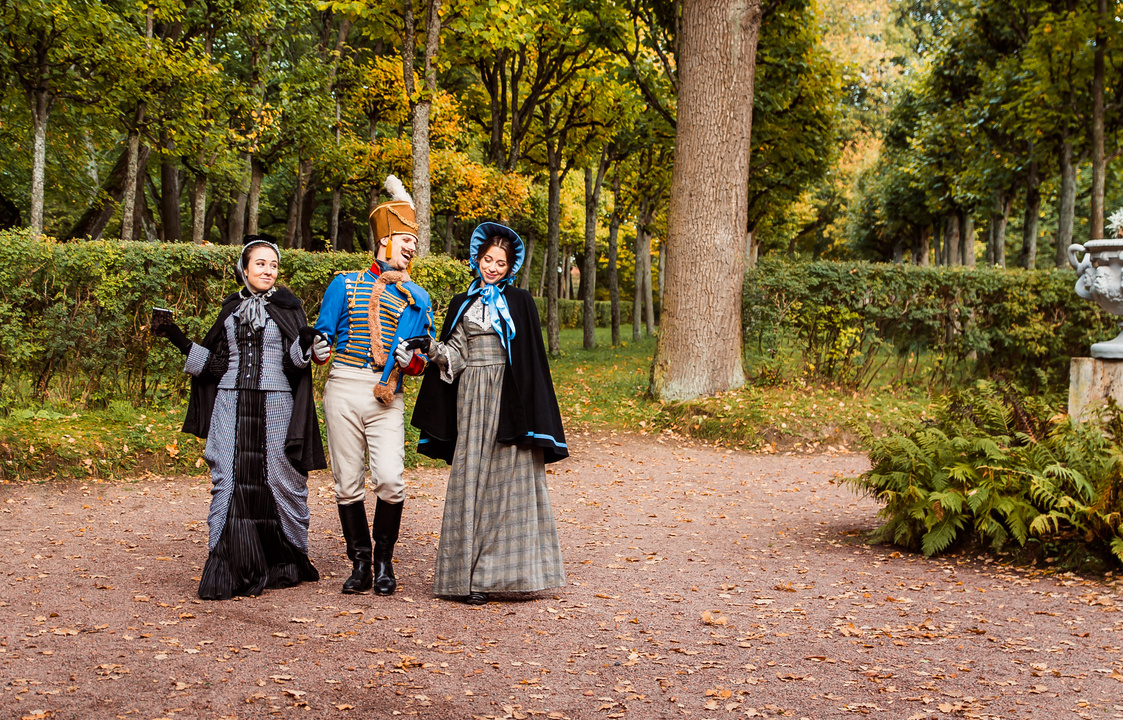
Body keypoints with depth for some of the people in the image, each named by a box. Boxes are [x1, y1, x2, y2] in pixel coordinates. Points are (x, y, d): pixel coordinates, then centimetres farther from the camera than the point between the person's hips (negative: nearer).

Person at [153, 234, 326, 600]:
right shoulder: (231, 308, 15)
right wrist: (181, 341, 8)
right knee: (229, 481, -2)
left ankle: (287, 563, 16)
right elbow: (215, 360, 16)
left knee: (279, 478, 0)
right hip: (231, 406, 3)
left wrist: (305, 343, -24)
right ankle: (227, 572, 0)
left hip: (275, 405, -2)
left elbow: (297, 360, -4)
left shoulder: (288, 307, 5)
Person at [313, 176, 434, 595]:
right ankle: (360, 564, 13)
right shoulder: (345, 284, 9)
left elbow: (423, 360, 12)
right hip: (343, 390, 0)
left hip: (387, 397, 0)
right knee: (348, 482, 1)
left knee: (390, 479, -13)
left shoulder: (416, 298, 12)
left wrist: (409, 358, -11)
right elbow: (323, 337, 8)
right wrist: (321, 348, -15)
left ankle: (384, 561, 6)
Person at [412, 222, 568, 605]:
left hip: (507, 398, -2)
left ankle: (508, 568, 1)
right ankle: (472, 574, 2)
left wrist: (530, 415, -6)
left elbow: (532, 359, 2)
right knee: (471, 479, 0)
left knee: (509, 478, -4)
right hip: (472, 397, 2)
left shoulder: (520, 303, 6)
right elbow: (456, 354, 11)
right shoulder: (462, 304, 14)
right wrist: (438, 352, -12)